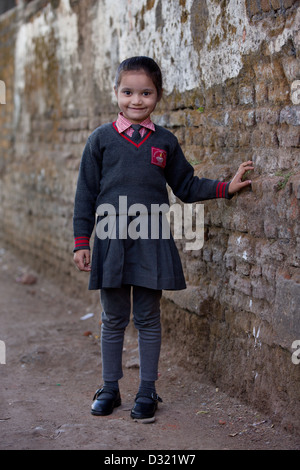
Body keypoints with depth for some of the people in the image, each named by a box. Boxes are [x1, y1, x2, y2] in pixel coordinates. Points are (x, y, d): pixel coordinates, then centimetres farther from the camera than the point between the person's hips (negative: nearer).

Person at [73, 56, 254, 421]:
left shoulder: (165, 142, 6)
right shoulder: (101, 139, 2)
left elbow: (186, 187, 14)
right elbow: (86, 193, 3)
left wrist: (227, 187, 4)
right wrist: (82, 242, 0)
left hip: (151, 242, 1)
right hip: (111, 240, -1)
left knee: (149, 319, 7)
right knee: (114, 320, 9)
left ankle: (147, 391, 18)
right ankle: (110, 388, 22)